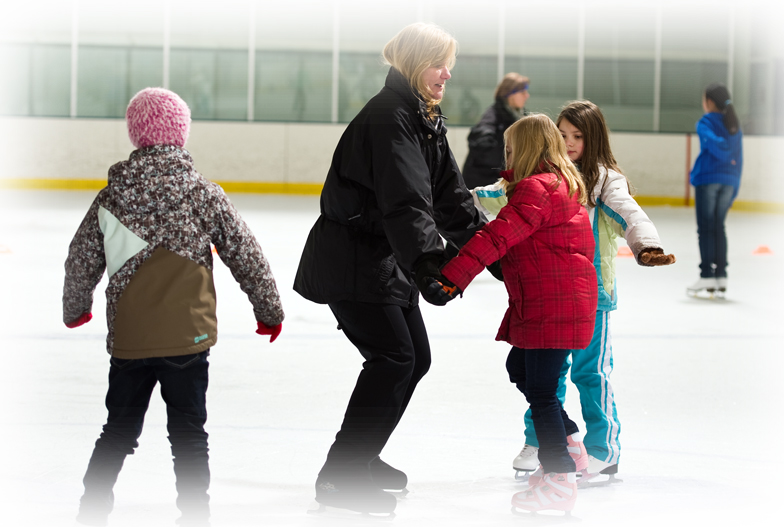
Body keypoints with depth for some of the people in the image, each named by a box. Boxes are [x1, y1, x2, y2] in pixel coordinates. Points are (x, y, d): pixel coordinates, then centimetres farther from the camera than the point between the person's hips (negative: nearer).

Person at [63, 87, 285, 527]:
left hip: (128, 339, 2)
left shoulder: (111, 198, 0)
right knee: (188, 433, 6)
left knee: (120, 430, 16)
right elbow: (245, 254, 0)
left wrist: (76, 309, 28)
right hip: (187, 335, -2)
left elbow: (81, 260, 9)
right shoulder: (204, 195, -5)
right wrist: (270, 309, 14)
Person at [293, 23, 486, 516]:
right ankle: (340, 476, -8)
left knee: (416, 358, 11)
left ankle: (362, 457, 25)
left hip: (386, 258, 10)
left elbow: (450, 196, 15)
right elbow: (405, 200, -33)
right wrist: (425, 263, -43)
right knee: (394, 356, -13)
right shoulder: (388, 115, -21)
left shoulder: (425, 119, 11)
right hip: (351, 260, -10)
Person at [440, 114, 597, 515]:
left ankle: (560, 479, -1)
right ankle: (569, 441, 30)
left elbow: (497, 237, -27)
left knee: (540, 389, -5)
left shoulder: (535, 190, -17)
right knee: (520, 369, 24)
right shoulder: (559, 185, 16)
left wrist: (453, 275, -30)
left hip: (553, 308, -11)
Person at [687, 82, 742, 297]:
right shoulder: (734, 126, 12)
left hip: (708, 177, -6)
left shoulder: (705, 123, -5)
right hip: (729, 181, 6)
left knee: (706, 228, -2)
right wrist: (734, 187, 14)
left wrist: (727, 157, -7)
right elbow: (739, 158, 12)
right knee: (719, 227, 12)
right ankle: (721, 275, 9)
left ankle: (707, 276, -6)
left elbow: (713, 141, -24)